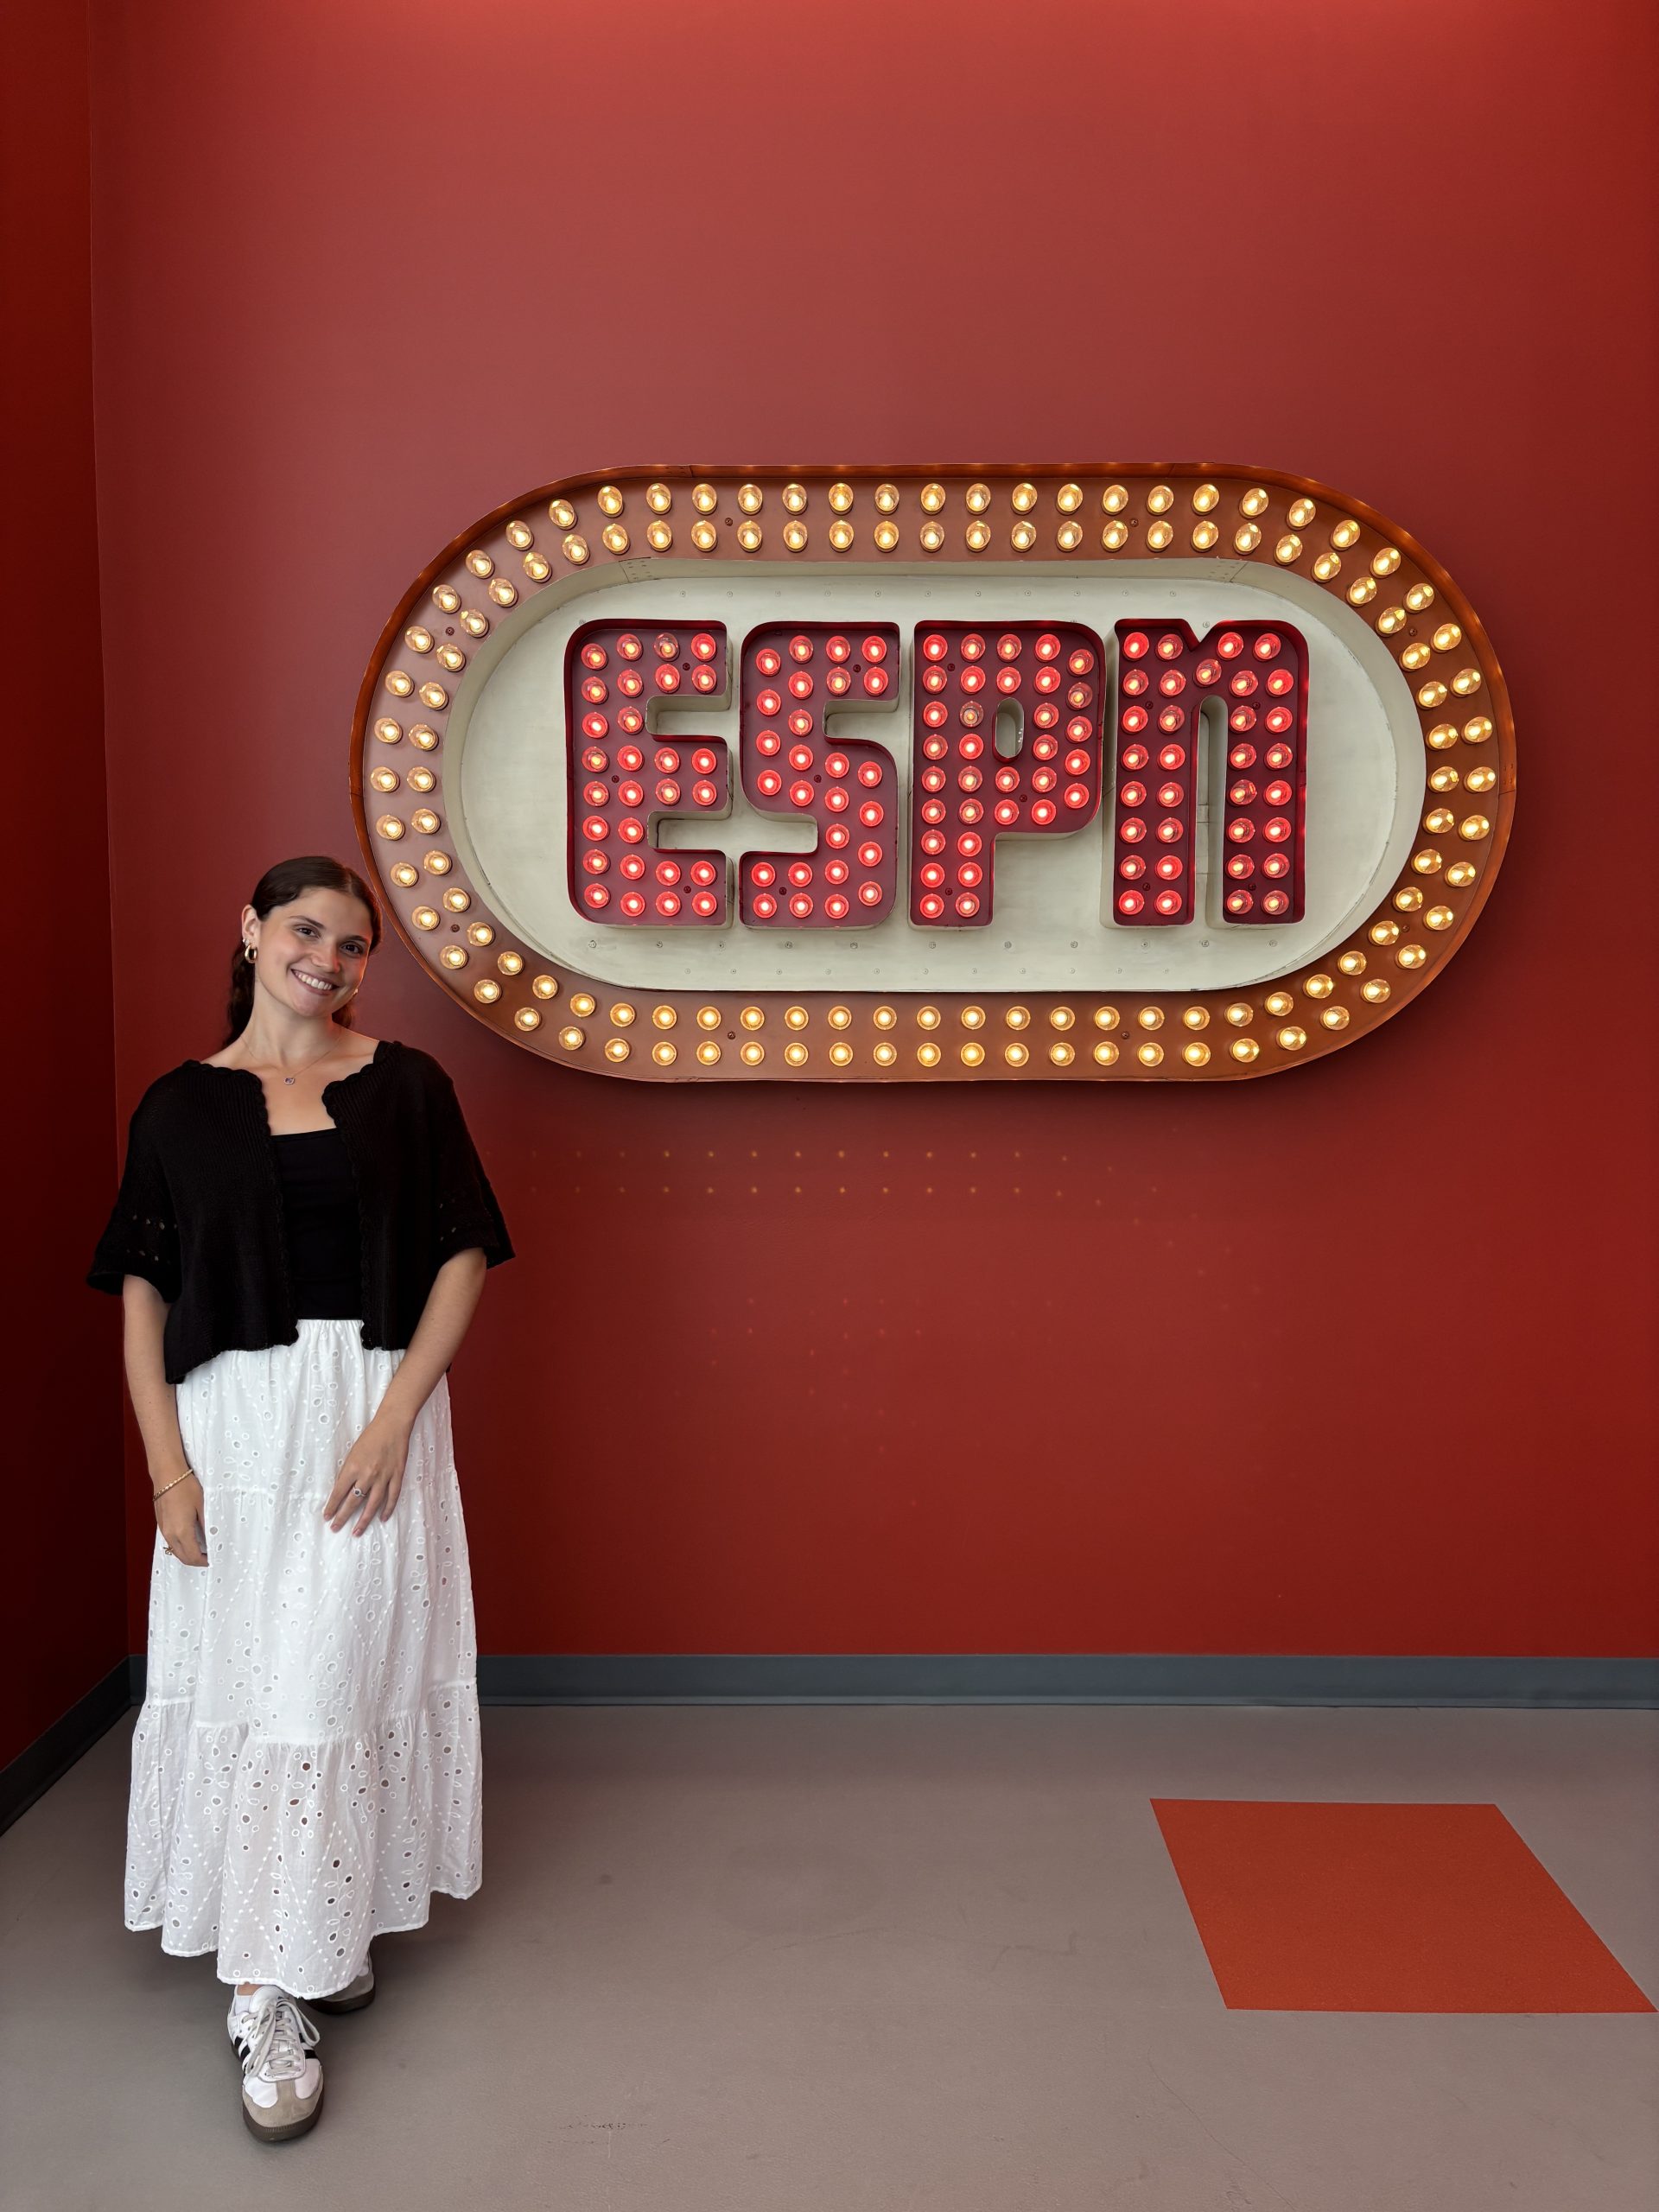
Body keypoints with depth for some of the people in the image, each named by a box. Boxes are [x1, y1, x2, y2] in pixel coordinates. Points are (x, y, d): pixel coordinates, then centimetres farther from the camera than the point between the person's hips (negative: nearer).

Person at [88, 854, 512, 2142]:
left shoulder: (405, 1088, 2)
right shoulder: (182, 1105, 6)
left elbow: (464, 1259, -1)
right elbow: (142, 1293, 4)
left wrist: (394, 1418, -11)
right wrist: (167, 1464, -4)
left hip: (375, 1419, -1)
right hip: (234, 1424, 1)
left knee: (334, 1673, -2)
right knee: (241, 1674, 6)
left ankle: (281, 1984, 13)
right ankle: (284, 1972, 25)